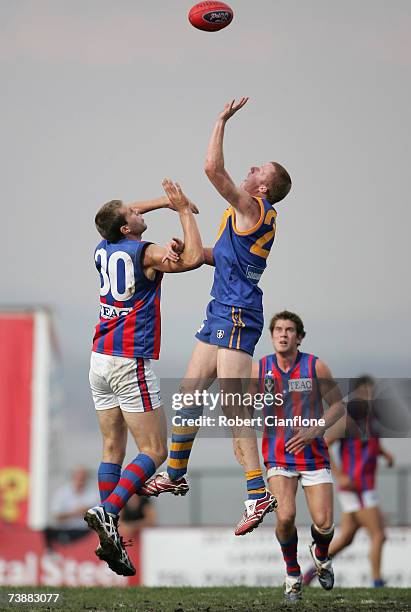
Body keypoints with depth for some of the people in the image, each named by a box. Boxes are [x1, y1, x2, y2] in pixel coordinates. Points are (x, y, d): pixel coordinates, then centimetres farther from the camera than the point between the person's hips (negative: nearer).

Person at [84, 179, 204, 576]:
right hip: (131, 362, -7)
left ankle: (109, 537, 4)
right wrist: (184, 210, -4)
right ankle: (107, 511, -23)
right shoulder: (145, 254, -11)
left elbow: (125, 215, 30)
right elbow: (194, 258, -12)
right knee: (154, 451, -4)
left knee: (112, 447, 8)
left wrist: (165, 201, 26)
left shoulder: (102, 250, 9)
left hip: (100, 358, 7)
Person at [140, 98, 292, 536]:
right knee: (189, 393, 15)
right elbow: (222, 255, 26)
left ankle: (258, 494, -15)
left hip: (237, 316, -10)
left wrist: (221, 121, -11)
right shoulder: (253, 215, 16)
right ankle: (175, 476, 27)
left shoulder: (252, 208, -12)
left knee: (232, 405, -14)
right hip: (221, 313, 10)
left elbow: (213, 169, -20)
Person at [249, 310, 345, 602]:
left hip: (314, 454, 0)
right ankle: (293, 574, 7)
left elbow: (338, 405, -2)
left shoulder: (315, 366, -7)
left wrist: (314, 430, -17)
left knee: (324, 523, -6)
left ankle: (321, 555, 32)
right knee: (285, 517, -20)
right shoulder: (260, 369, -3)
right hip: (279, 455, 0)